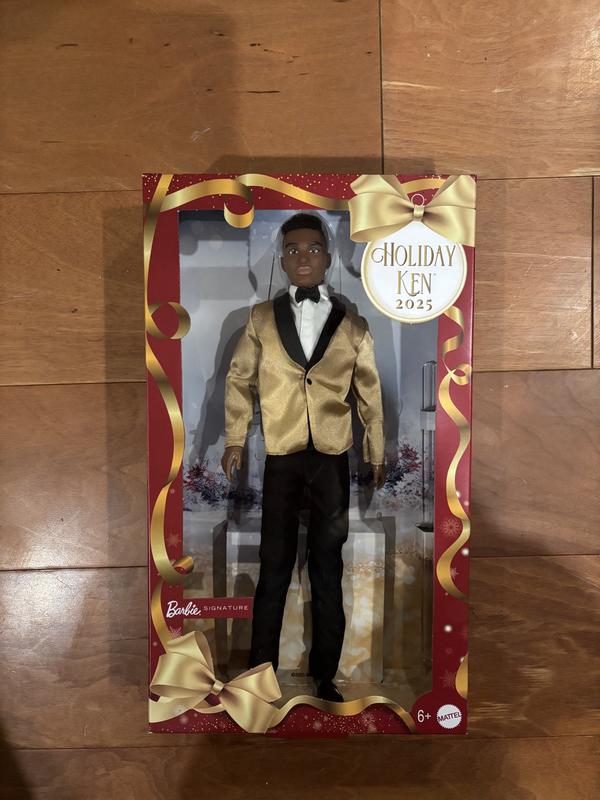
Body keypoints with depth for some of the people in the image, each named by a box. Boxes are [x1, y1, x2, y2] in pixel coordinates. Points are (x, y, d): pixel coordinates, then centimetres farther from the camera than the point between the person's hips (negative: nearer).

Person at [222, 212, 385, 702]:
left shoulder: (353, 326, 5)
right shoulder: (262, 319, 4)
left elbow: (370, 395, 9)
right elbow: (239, 380, 7)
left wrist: (377, 455, 10)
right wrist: (234, 441, 0)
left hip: (332, 459, 1)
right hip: (280, 458, 0)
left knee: (328, 569, 12)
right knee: (274, 566, 9)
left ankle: (324, 675, 27)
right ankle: (262, 671, 24)